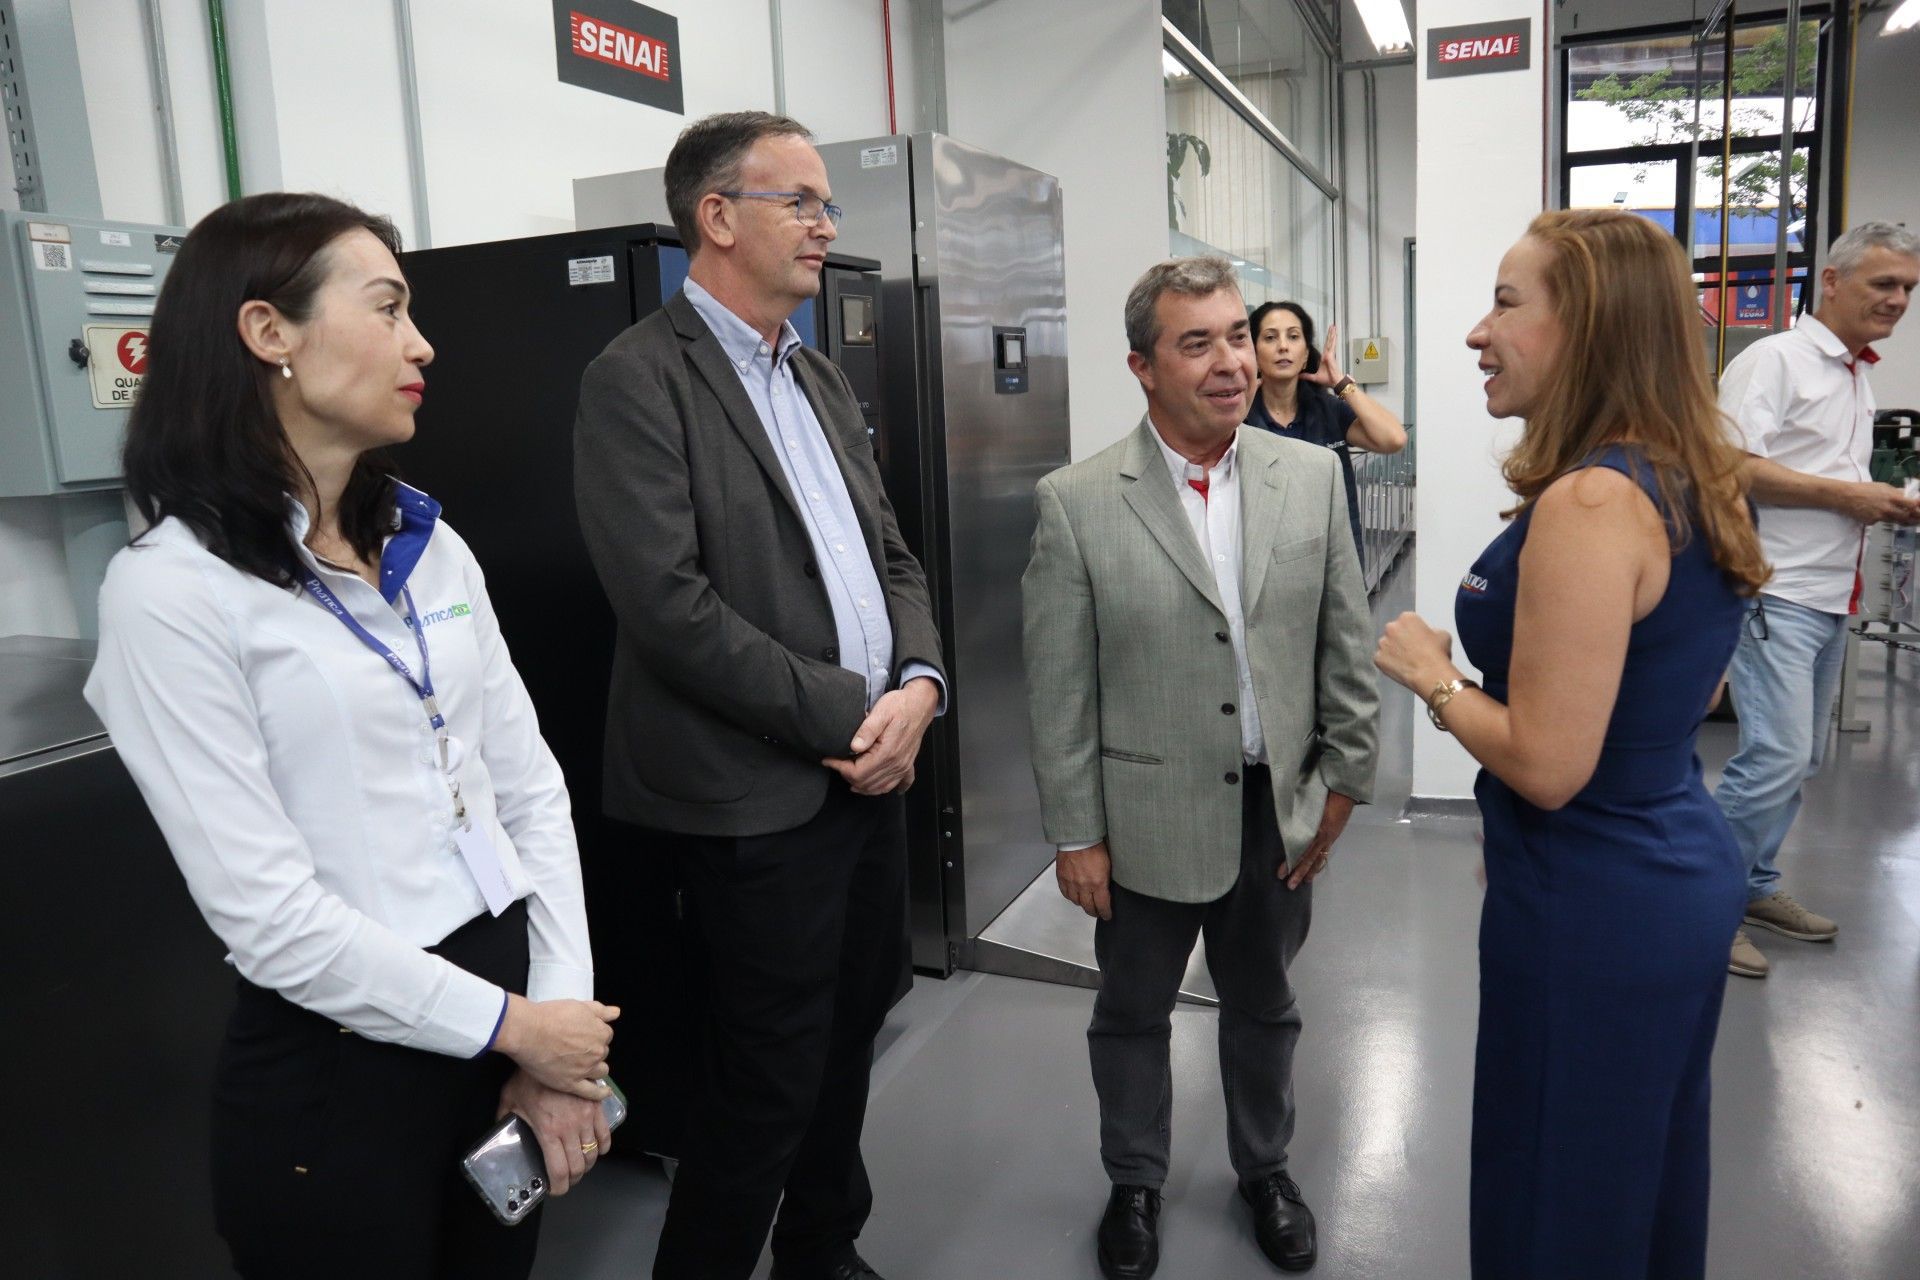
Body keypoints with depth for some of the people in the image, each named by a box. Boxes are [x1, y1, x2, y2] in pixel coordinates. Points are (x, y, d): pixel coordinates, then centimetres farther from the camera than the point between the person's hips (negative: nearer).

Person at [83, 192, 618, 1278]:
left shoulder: (432, 547, 5)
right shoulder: (171, 592, -14)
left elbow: (531, 788, 3)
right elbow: (268, 913, -18)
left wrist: (556, 1033, -3)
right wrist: (514, 1028, -11)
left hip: (517, 988, 6)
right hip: (343, 1061, -6)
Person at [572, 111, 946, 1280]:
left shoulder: (823, 379, 14)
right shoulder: (638, 380, -11)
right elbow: (670, 604, -20)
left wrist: (918, 683, -5)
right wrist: (843, 714, -15)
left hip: (872, 767, 8)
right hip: (761, 796, -8)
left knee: (854, 1027, 20)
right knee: (771, 1083, 4)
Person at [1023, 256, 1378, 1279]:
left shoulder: (1311, 475, -3)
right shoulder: (1075, 503, -12)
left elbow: (1346, 644, 3)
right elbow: (1058, 689, -10)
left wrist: (1344, 779, 1)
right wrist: (1074, 834, -8)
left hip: (1280, 811, 3)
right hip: (1148, 819, -2)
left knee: (1264, 1005, 22)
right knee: (1132, 1013, 17)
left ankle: (1264, 1167, 47)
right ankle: (1134, 1183, 42)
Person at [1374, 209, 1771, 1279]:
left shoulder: (1590, 501, -25)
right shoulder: (1689, 481, 4)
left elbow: (1547, 767, -26)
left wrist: (1432, 674, -11)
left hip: (1595, 904, -9)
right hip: (1686, 870, 9)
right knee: (1653, 1175, 27)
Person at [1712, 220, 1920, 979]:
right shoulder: (1775, 359, -9)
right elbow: (1732, 467, -20)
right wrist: (1847, 496, -17)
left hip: (1831, 598, 9)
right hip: (1774, 592, -9)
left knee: (1801, 759, 13)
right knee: (1776, 757, -13)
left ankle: (1753, 885, 25)